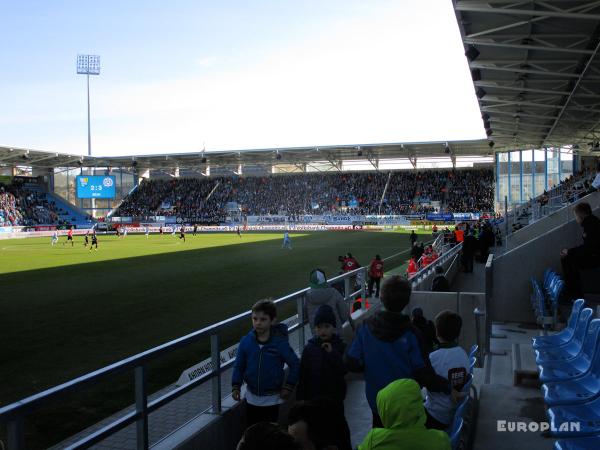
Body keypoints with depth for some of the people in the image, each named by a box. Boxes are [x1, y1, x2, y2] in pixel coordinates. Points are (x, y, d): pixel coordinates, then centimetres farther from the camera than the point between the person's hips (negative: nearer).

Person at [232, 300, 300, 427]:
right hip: (252, 397, 3)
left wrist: (288, 386, -5)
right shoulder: (246, 341, -9)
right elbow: (239, 366, 2)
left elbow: (295, 364, -6)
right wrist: (236, 386, -6)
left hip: (271, 400, -3)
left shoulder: (280, 343, -16)